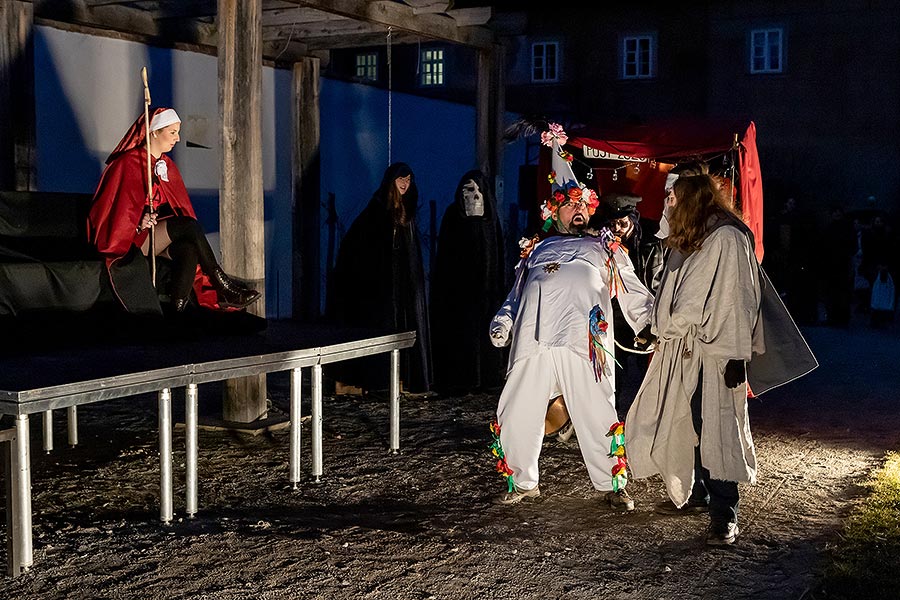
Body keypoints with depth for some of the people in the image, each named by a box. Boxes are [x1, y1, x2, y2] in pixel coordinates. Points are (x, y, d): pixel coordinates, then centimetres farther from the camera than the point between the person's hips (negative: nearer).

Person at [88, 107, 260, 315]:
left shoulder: (166, 165, 14)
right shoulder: (129, 163, -8)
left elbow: (178, 207, 13)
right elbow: (121, 209, -10)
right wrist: (141, 223, -26)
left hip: (157, 234, 6)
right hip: (129, 237, -6)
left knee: (188, 248, -29)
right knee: (188, 226, -27)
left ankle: (178, 311, -39)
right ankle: (222, 285, -19)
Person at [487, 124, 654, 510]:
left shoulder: (605, 248, 25)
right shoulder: (538, 251, 29)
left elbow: (634, 293, 22)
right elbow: (515, 296, 26)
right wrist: (501, 324, 8)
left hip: (583, 343, -2)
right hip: (533, 342, 2)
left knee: (598, 418, -5)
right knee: (516, 417, 2)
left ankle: (612, 486, 11)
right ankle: (523, 483, 20)